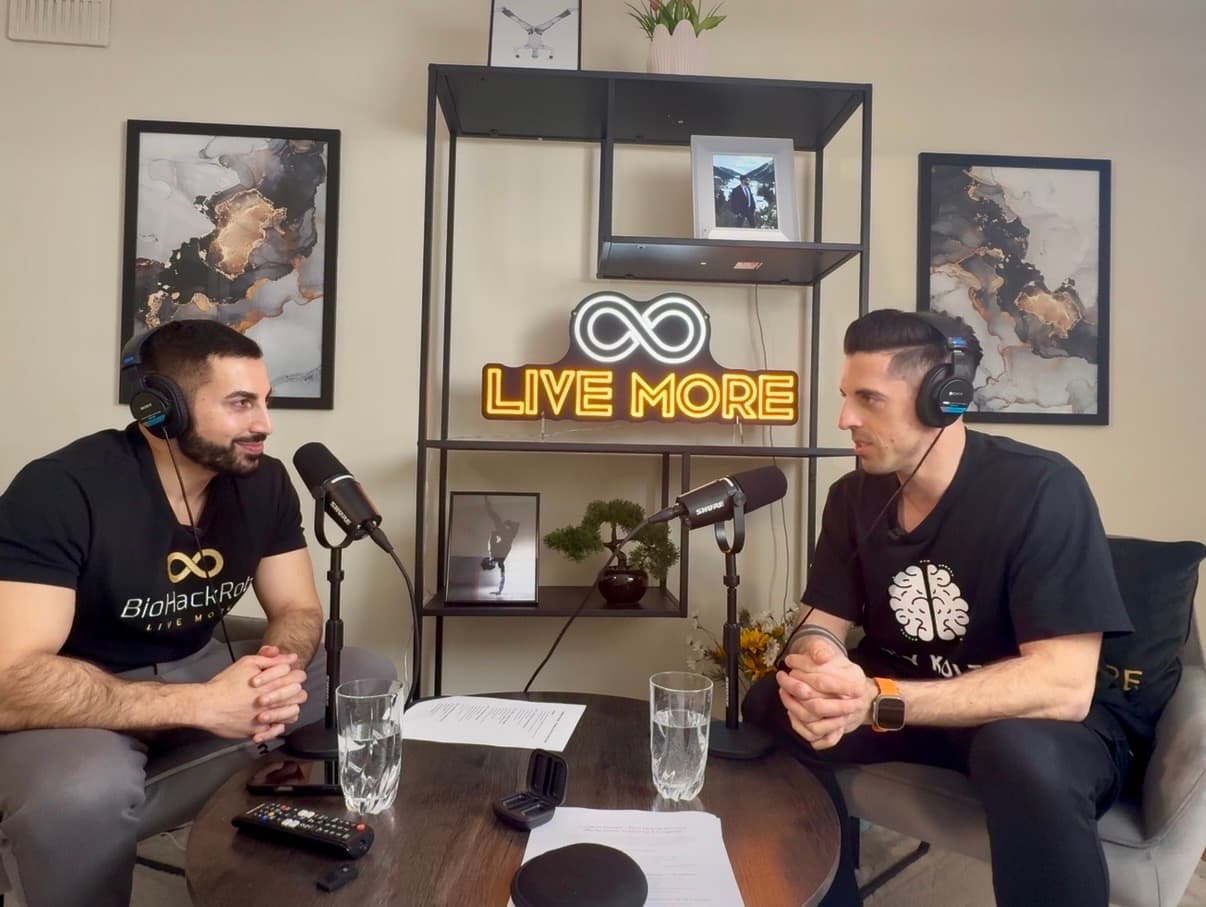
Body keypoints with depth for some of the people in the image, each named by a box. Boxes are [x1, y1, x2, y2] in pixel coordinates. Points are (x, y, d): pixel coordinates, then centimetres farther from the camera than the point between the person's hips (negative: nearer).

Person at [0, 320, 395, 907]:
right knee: (82, 795, -39)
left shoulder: (264, 482, -7)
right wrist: (201, 703, -35)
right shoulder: (60, 490, -25)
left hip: (196, 669, 6)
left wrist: (279, 670, -26)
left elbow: (297, 609, -1)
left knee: (370, 678, -7)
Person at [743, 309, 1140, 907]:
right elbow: (824, 622, -4)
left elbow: (1063, 685, -29)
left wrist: (878, 702, -37)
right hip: (906, 697, 5)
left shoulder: (1041, 489, -23)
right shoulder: (854, 496, -5)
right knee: (771, 707, -14)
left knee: (1024, 754, -37)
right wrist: (814, 666, -30)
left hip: (1049, 722, -5)